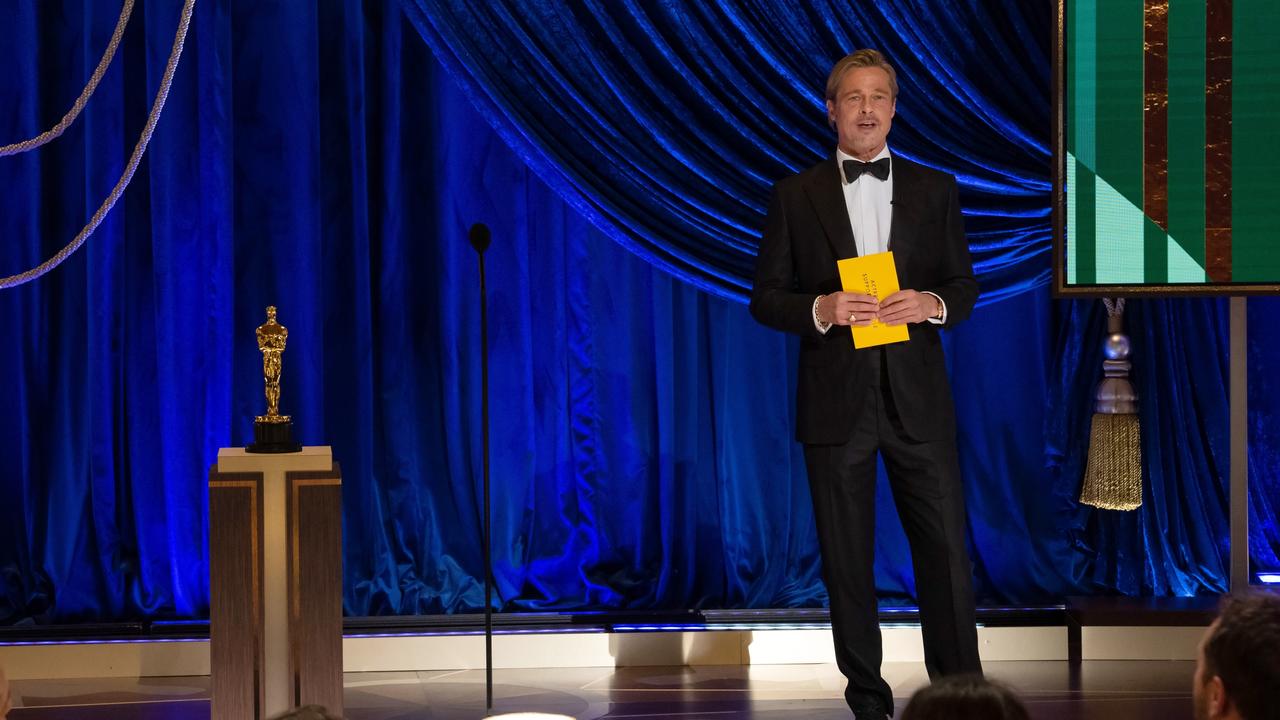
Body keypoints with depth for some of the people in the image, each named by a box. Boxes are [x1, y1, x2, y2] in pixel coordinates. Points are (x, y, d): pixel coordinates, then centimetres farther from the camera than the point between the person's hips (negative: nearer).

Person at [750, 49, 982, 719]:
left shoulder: (934, 189, 9)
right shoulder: (796, 195, 5)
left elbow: (964, 285, 11)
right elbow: (766, 297, 3)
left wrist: (933, 303, -11)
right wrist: (820, 309, -16)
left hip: (918, 398, 1)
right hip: (836, 401, -1)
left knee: (945, 550, -1)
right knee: (847, 559, 5)